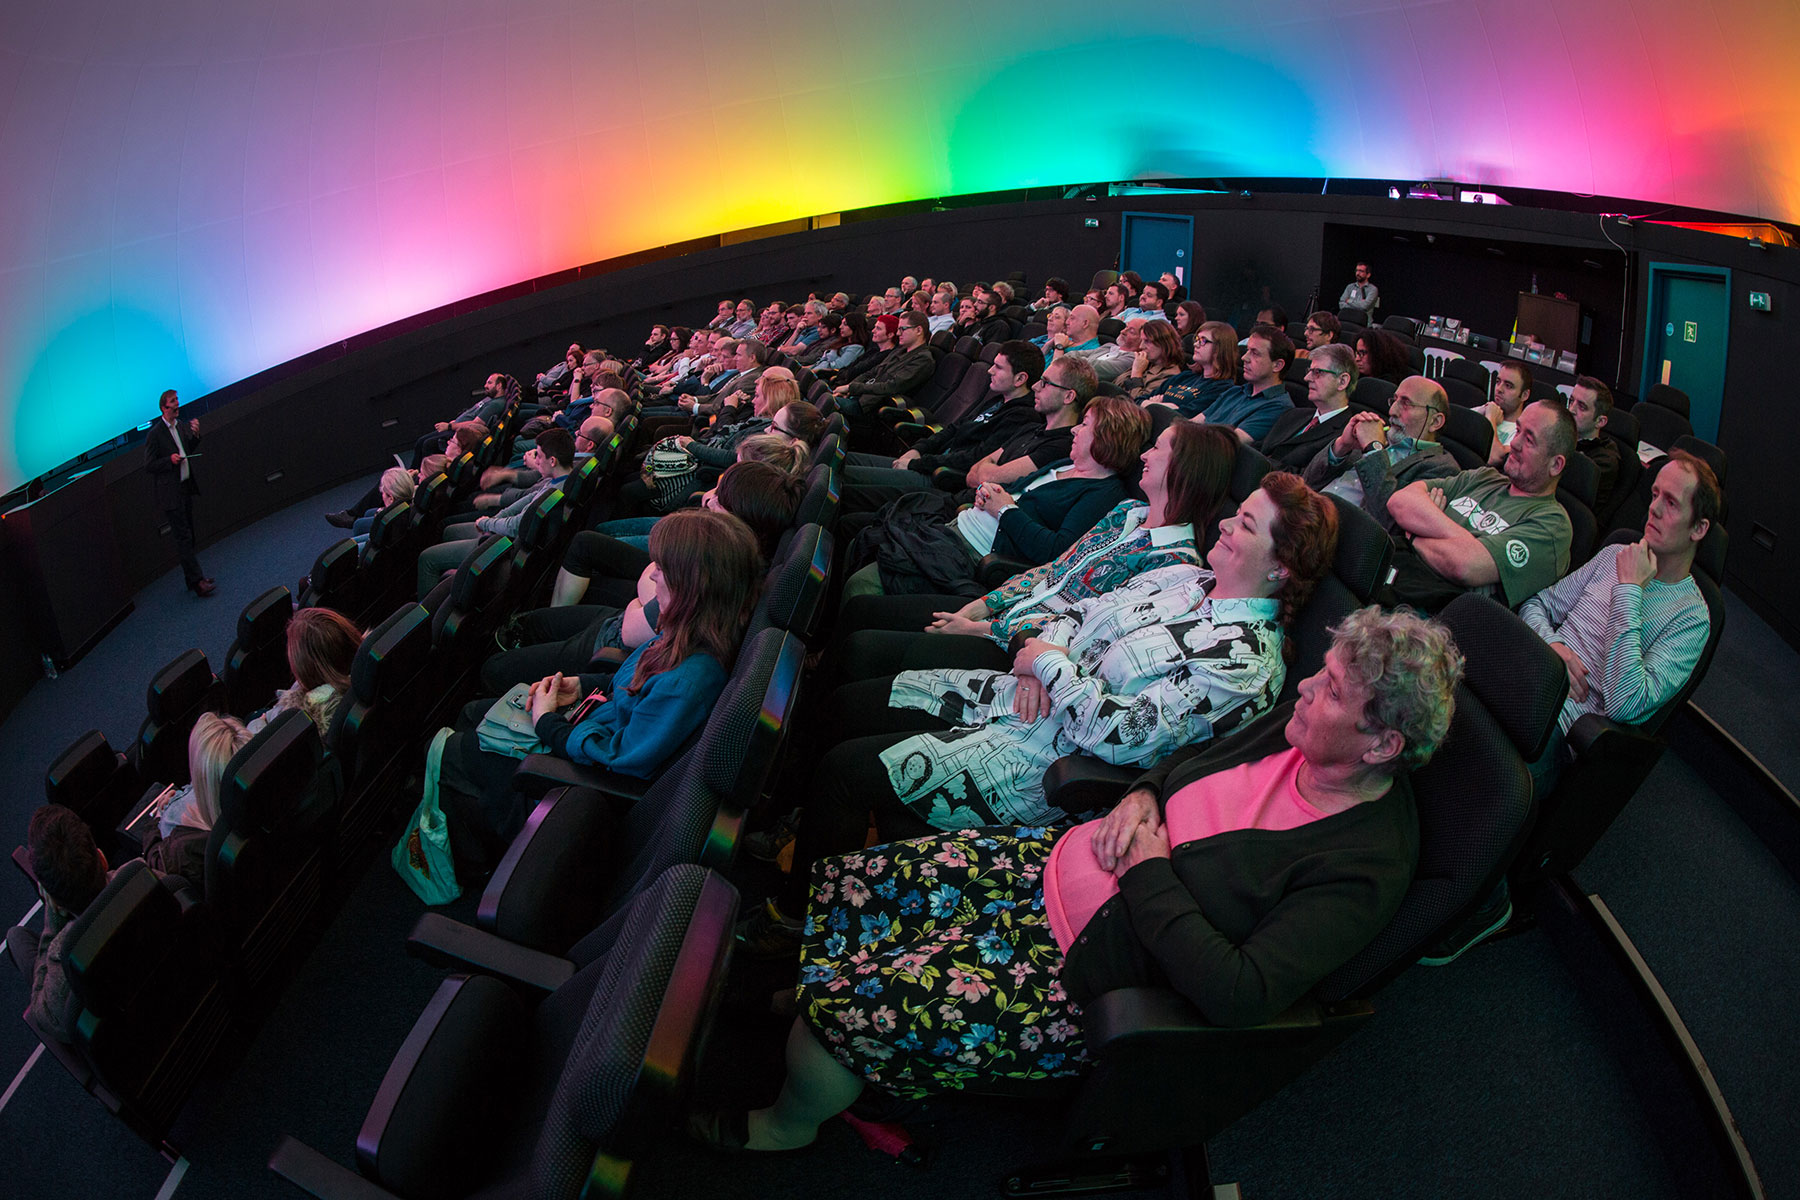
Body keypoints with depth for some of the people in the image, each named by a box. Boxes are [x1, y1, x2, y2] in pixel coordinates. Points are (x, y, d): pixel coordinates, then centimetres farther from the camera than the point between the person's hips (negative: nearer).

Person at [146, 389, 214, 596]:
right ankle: (197, 581, -9)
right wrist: (170, 460, -24)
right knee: (183, 537, -8)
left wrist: (195, 435, 3)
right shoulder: (155, 433, -14)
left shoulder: (180, 425, 8)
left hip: (185, 488, 8)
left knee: (188, 535, 15)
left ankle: (192, 577, 25)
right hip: (170, 493, -8)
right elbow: (148, 466, -11)